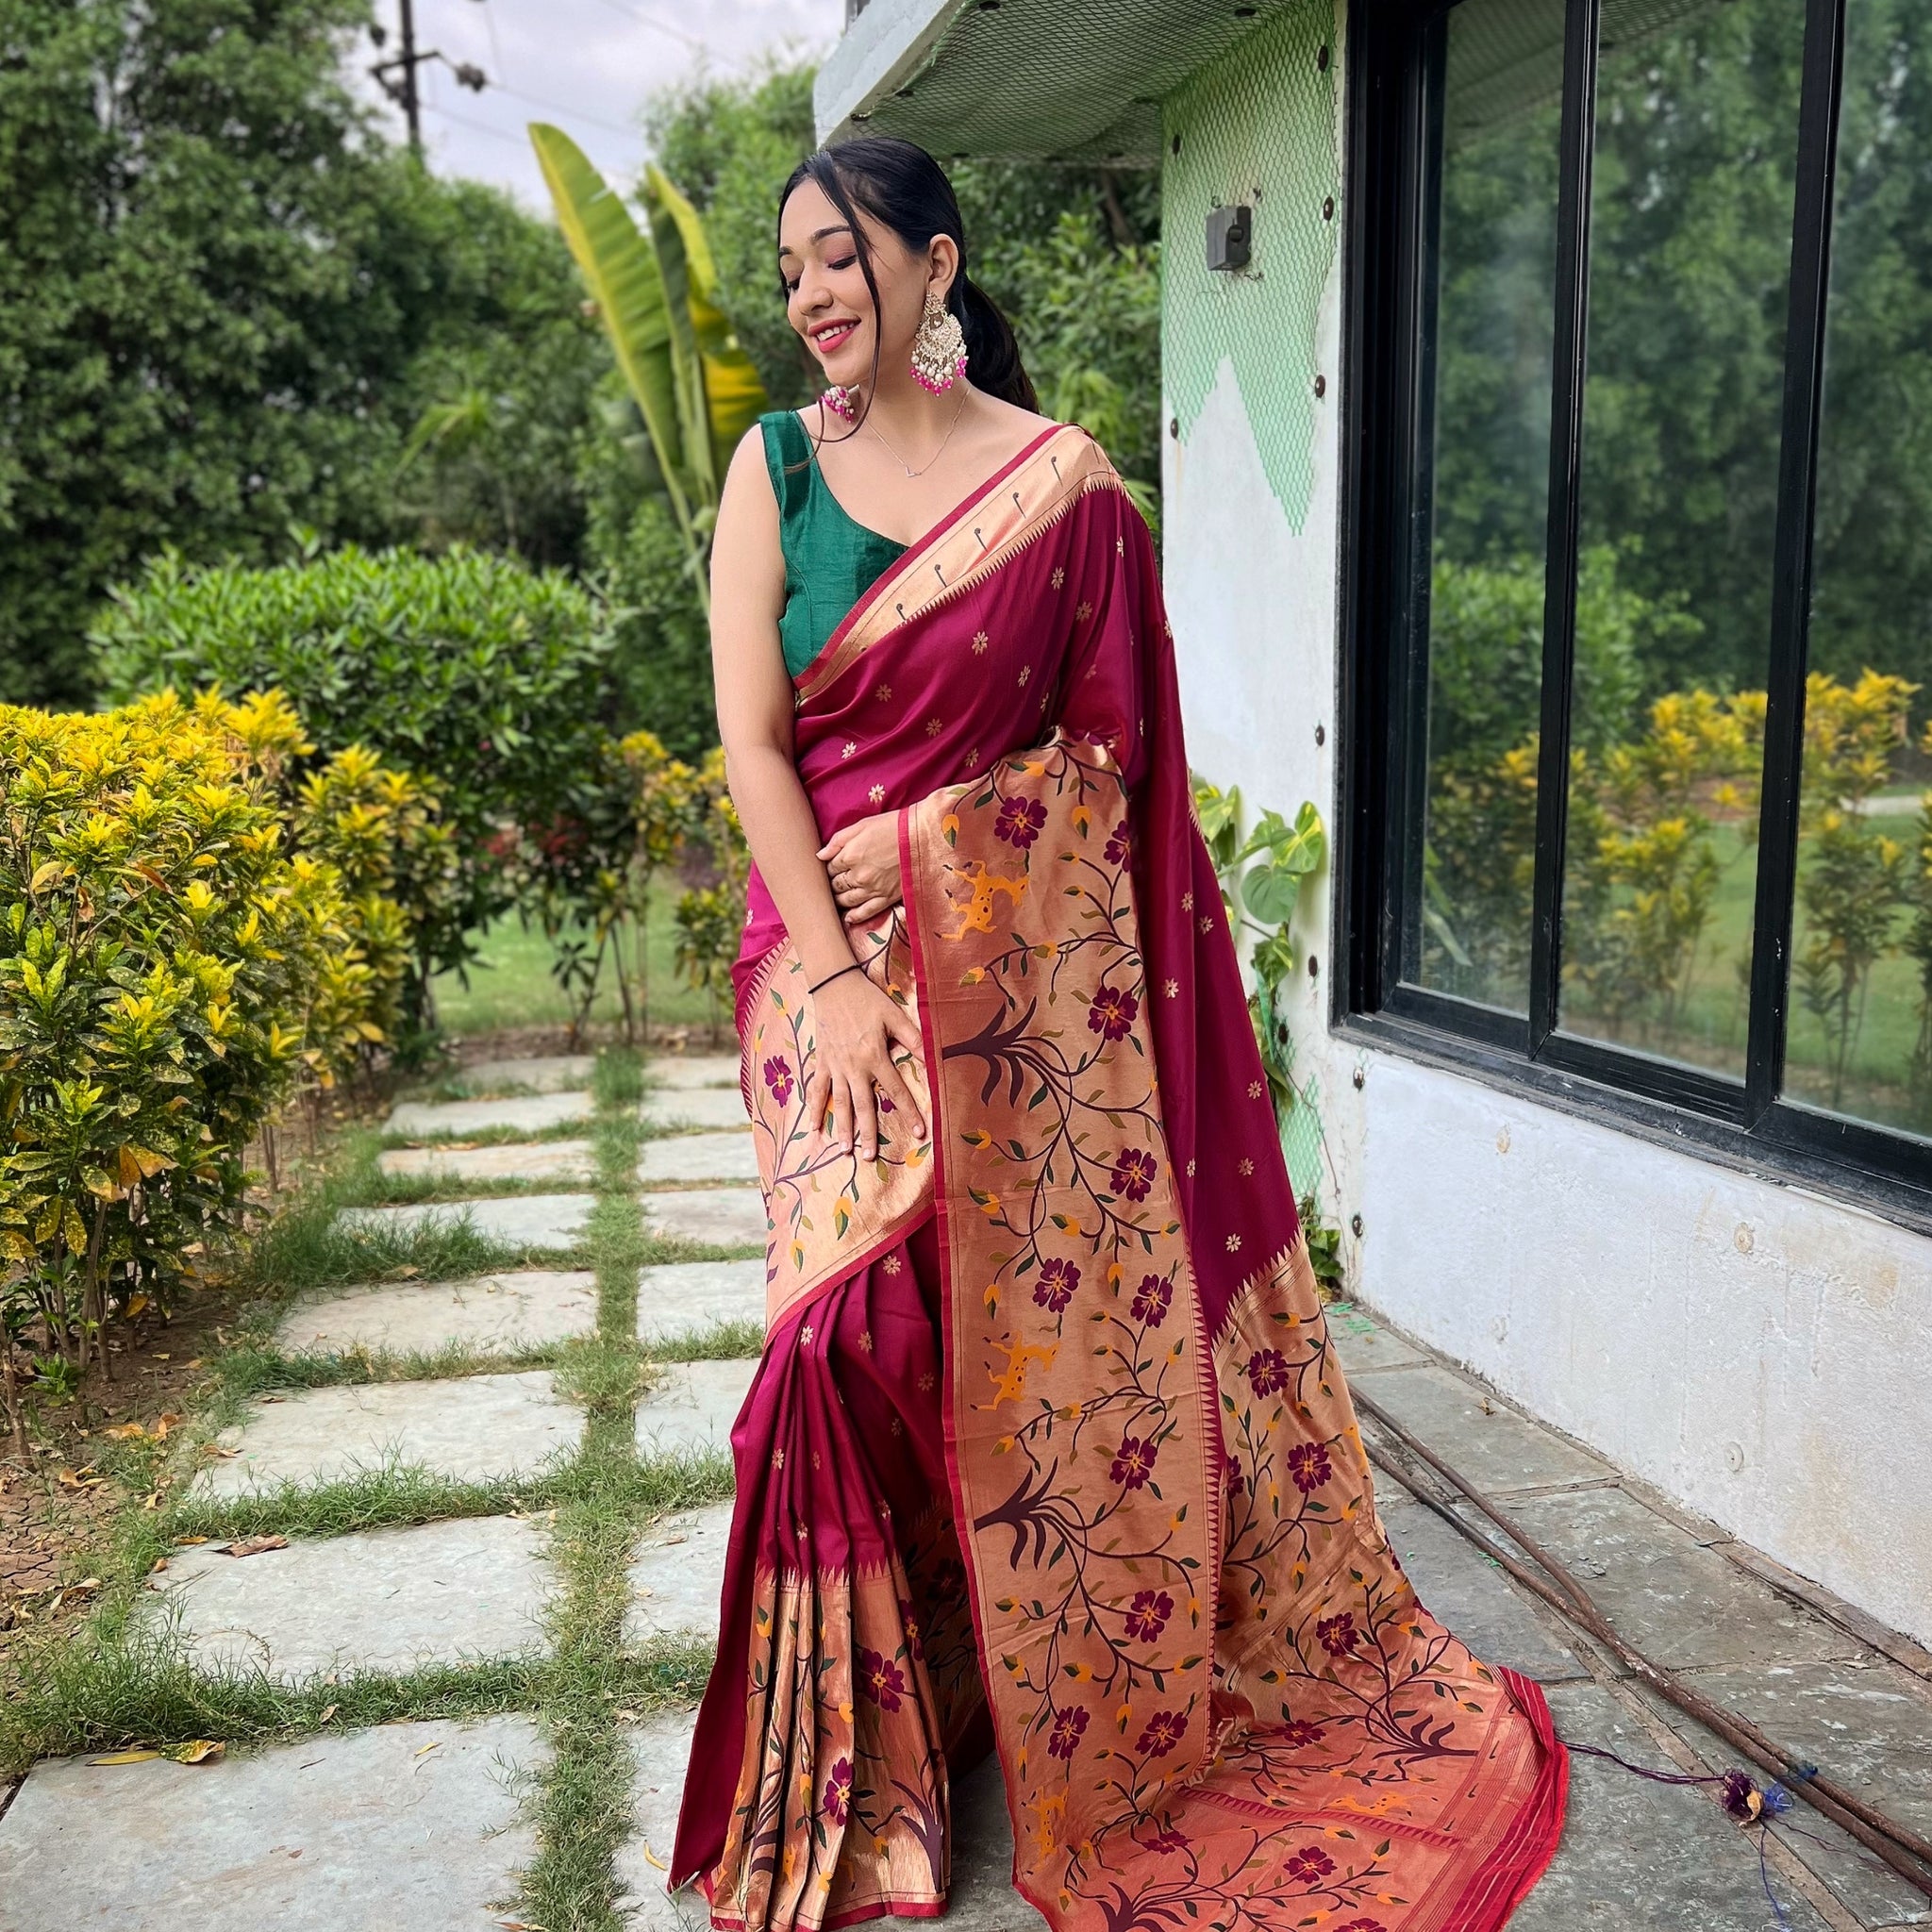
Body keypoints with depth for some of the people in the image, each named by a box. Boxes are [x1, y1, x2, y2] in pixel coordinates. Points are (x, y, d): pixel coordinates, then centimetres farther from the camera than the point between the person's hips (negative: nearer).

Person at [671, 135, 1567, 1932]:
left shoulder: (1061, 477, 1)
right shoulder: (774, 465, 4)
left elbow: (1112, 740, 3)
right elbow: (748, 738, -3)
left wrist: (937, 834, -9)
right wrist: (833, 975, -10)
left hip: (1029, 969, 0)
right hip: (837, 953, 1)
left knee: (1058, 1323, 4)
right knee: (862, 1325, -3)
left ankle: (1096, 1715, 27)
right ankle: (866, 1772, 16)